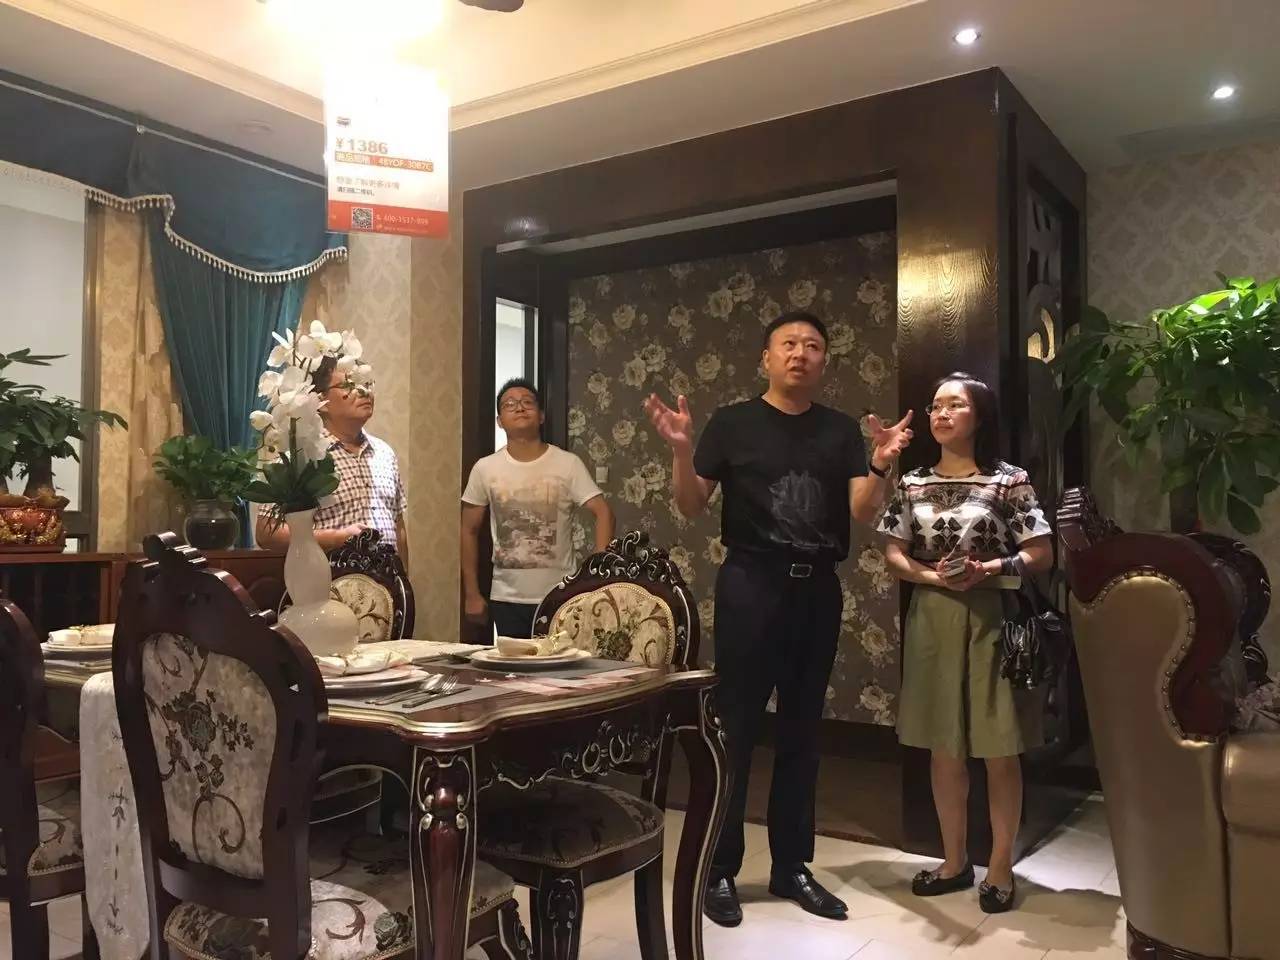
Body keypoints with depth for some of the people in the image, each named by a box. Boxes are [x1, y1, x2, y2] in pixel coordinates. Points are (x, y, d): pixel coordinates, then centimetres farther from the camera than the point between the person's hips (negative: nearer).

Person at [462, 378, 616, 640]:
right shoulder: (485, 468, 0)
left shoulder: (568, 464, -5)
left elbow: (603, 513, -8)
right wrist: (472, 594, 6)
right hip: (506, 599, 2)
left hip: (560, 597, -1)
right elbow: (470, 530, 7)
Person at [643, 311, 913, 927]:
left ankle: (791, 866, 25)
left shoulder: (841, 430, 8)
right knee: (734, 729, 0)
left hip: (818, 590, 4)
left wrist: (881, 465, -18)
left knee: (802, 732, 11)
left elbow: (863, 512, 1)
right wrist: (681, 450, -19)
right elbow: (691, 507, -1)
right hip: (750, 585, -3)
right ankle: (719, 870, 13)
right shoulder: (733, 422, 1)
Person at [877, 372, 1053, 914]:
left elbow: (1043, 555, -5)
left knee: (999, 749, 4)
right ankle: (955, 861, 25)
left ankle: (1001, 868, 19)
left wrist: (989, 569, -19)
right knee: (944, 747, 11)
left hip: (990, 620, -3)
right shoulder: (913, 484, 6)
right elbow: (893, 556, 5)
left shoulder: (1008, 481, -4)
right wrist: (933, 575, -13)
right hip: (933, 621, 4)